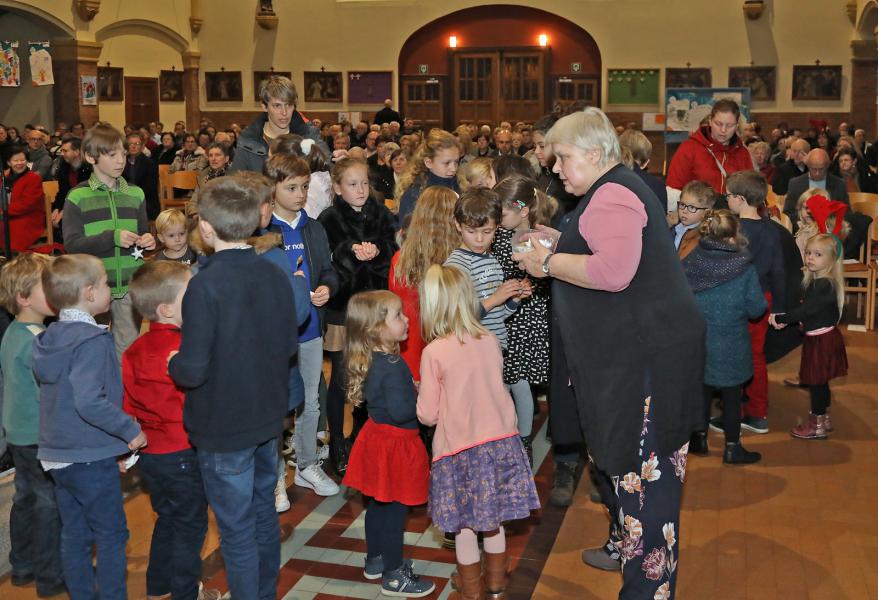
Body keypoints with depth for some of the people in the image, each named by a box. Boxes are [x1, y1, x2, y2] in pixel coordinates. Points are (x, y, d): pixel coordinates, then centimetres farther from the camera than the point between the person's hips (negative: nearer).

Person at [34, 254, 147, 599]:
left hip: (57, 455, 8)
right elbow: (89, 401, -30)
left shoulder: (49, 338, 8)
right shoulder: (92, 340, -20)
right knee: (111, 535, 5)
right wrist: (131, 431, -19)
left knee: (74, 535, 17)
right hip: (90, 456, -8)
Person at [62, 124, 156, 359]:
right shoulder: (77, 197, -5)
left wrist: (147, 240, -7)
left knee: (129, 348, 11)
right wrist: (112, 238, -22)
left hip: (131, 285, 3)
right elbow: (72, 244, -11)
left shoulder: (135, 194, 7)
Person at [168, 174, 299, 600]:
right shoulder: (275, 276, -4)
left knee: (237, 530, 8)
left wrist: (172, 362, -2)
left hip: (223, 427, -6)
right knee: (264, 513, 22)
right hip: (268, 418, 7)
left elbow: (192, 371, -23)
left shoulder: (206, 285, -23)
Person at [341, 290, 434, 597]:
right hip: (395, 444, -9)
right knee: (395, 510, 3)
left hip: (377, 434, 9)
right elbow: (401, 411, -31)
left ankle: (376, 560, 38)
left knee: (378, 504, 22)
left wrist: (412, 389, 6)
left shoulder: (370, 360, 1)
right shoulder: (392, 366, -28)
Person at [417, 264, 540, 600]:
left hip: (460, 448, -4)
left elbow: (428, 415, -8)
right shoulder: (490, 341, 1)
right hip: (500, 440, 4)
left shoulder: (434, 352, -13)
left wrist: (421, 393, 10)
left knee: (464, 523, 11)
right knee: (493, 516, 18)